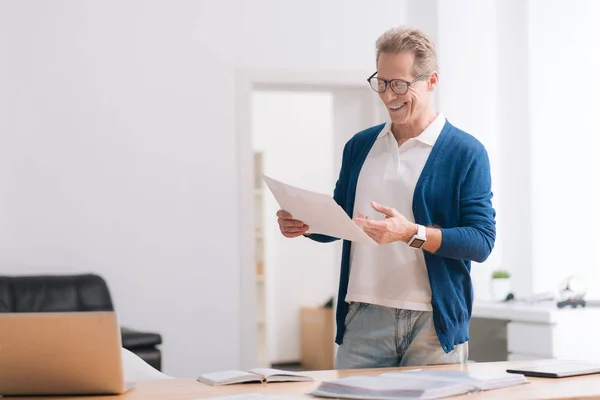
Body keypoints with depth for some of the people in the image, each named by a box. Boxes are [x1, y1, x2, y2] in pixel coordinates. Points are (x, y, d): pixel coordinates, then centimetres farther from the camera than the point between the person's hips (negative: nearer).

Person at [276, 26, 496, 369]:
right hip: (363, 319, 4)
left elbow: (482, 241, -10)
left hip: (434, 325, -3)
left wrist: (411, 233, -23)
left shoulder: (465, 153, -3)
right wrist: (306, 224, -1)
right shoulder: (359, 146, 13)